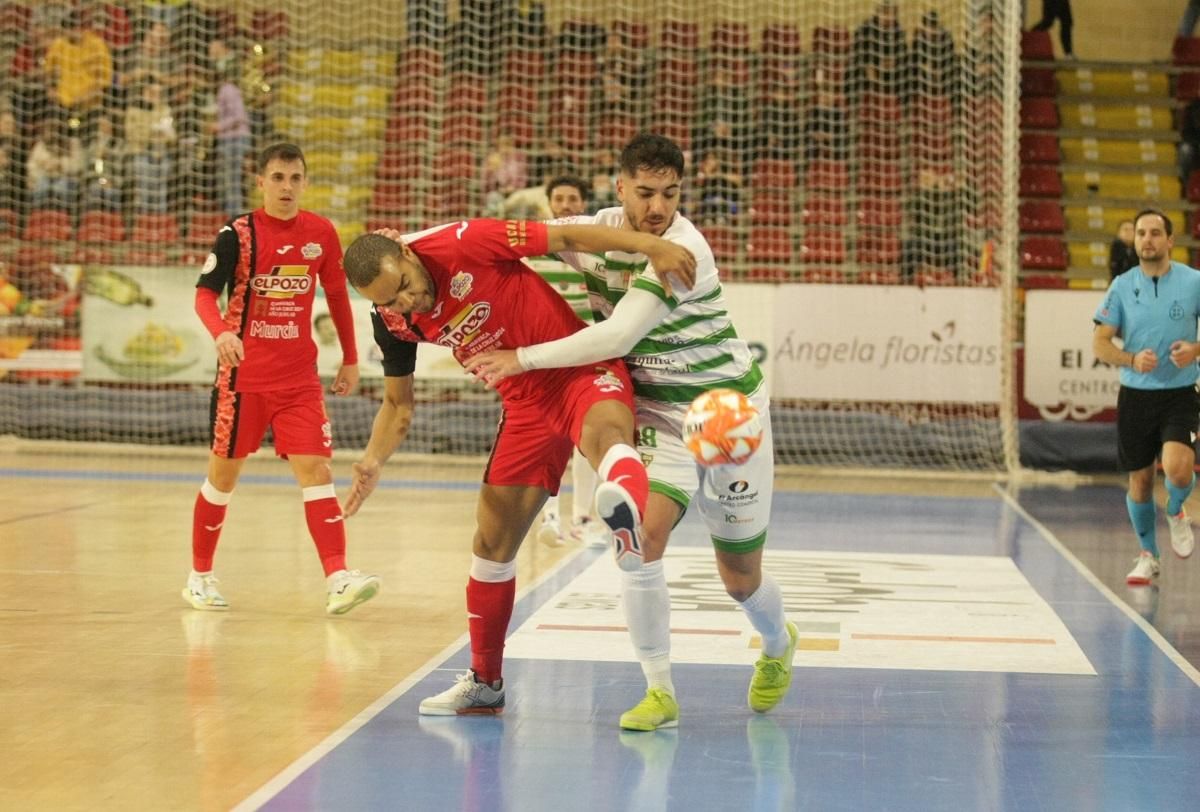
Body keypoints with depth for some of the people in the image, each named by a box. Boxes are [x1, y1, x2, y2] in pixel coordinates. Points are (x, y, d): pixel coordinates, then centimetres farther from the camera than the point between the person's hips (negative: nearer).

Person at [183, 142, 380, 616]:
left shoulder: (321, 233, 3)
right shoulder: (237, 234, -7)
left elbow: (337, 295, 14)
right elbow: (205, 293, -12)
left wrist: (350, 359, 14)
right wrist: (221, 331, -32)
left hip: (300, 377, 2)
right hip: (243, 375, -2)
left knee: (316, 469, -9)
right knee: (224, 474, 8)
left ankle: (338, 579, -17)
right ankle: (200, 575, 24)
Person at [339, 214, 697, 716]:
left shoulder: (461, 245, -18)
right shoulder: (392, 322, -2)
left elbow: (566, 239, -15)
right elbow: (398, 405, 11)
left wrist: (649, 245, -24)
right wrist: (373, 461, -8)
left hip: (585, 369, -6)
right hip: (526, 400, 6)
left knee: (604, 432, -41)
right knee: (492, 544, 10)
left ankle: (627, 510, -79)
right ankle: (484, 684, 27)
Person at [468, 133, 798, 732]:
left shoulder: (684, 247, -25)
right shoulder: (596, 230, -5)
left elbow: (619, 336, -31)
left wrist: (525, 358, -27)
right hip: (659, 411, 4)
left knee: (740, 578, 8)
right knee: (643, 531, -22)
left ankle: (778, 645, 44)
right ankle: (659, 689, -9)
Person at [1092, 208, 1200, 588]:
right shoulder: (1122, 286, 0)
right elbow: (1100, 342, 0)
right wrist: (1132, 360, -18)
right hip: (1135, 395, 2)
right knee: (1140, 482, 8)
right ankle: (1148, 555, 30)